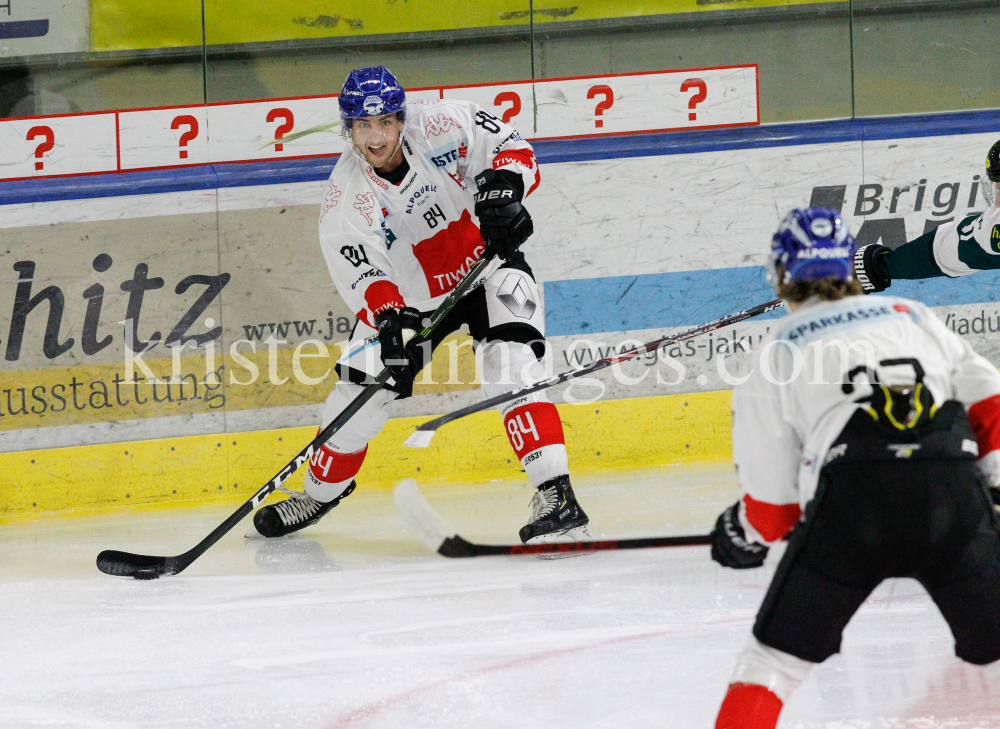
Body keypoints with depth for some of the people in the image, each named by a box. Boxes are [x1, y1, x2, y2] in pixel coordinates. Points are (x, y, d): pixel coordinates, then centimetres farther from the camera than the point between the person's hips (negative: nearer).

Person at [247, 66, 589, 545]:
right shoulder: (346, 198, -21)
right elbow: (362, 275, -30)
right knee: (358, 395, 0)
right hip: (411, 294, 2)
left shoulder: (442, 126, -22)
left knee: (510, 363, -25)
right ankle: (321, 490, 29)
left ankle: (556, 494, -28)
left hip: (488, 260, -1)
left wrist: (505, 181, -33)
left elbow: (510, 147, -11)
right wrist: (388, 318, -50)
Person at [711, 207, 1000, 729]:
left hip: (851, 498, -2)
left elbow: (773, 496, 19)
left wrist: (747, 535, 37)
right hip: (953, 493, 2)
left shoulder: (776, 351, 21)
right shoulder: (914, 317, 28)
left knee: (779, 653, 13)